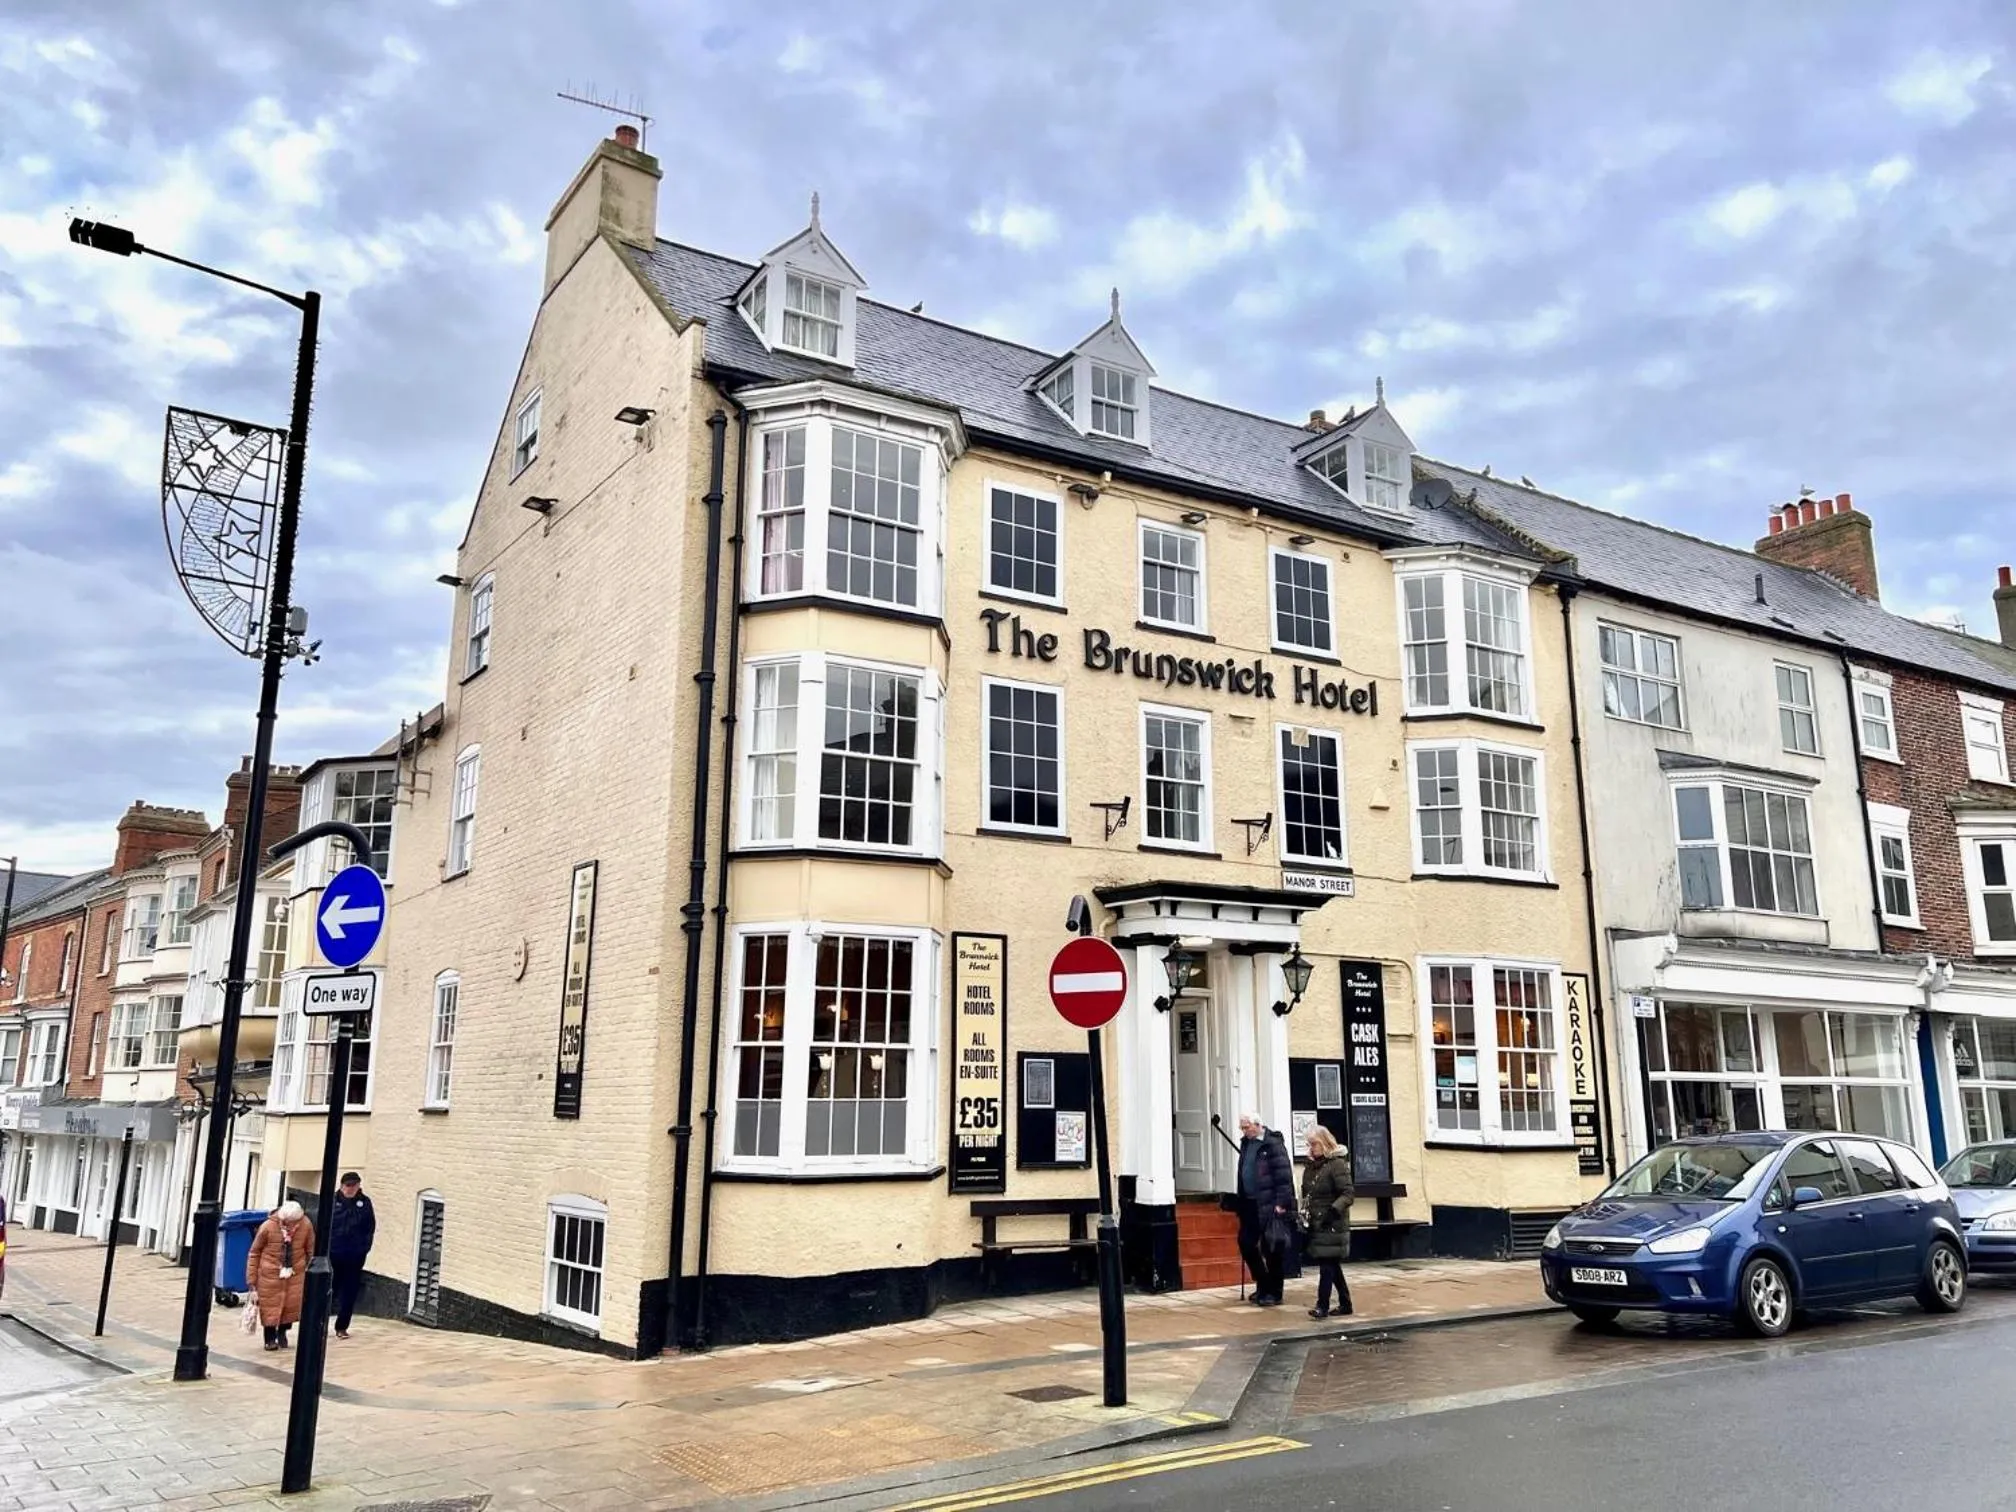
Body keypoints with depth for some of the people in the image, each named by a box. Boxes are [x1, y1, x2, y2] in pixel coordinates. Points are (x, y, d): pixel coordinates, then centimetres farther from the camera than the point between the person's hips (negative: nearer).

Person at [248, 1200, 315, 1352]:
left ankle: (282, 1333, 31)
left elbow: (311, 1251, 0)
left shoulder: (306, 1225, -15)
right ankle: (270, 1338, 27)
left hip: (295, 1275, 2)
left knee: (292, 1305, 5)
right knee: (270, 1307, 5)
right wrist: (252, 1280, -3)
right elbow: (255, 1253, -6)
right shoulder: (267, 1227, -20)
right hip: (270, 1274, -2)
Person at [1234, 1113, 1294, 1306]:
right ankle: (1263, 1285, 24)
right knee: (1246, 1243, 9)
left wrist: (1281, 1203, -19)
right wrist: (1241, 1201, 15)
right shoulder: (1246, 1143, 12)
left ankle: (1274, 1293, 11)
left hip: (1270, 1205, -8)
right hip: (1250, 1204, 8)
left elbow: (1284, 1175, -16)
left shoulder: (1273, 1144, -12)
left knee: (1271, 1249, 0)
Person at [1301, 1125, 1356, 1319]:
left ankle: (1323, 1305, -4)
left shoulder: (1337, 1164, -11)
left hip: (1333, 1225, -7)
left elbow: (1347, 1194, -16)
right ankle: (1345, 1304, 22)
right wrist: (1304, 1213, 7)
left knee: (1327, 1265, -8)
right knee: (1332, 1265, 13)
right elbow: (1306, 1193, 19)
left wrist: (1334, 1210, -27)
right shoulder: (1310, 1166, 11)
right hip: (1316, 1224, 7)